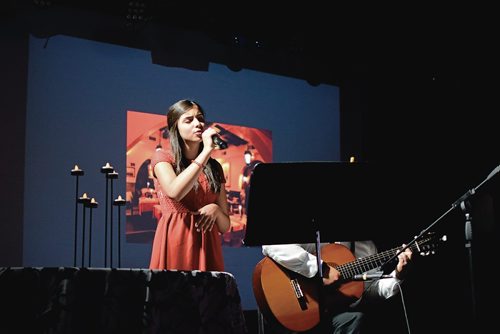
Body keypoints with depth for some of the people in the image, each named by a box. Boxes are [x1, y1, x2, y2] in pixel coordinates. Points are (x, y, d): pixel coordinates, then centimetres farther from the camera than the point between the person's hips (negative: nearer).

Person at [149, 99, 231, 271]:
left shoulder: (215, 168, 15)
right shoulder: (162, 157, 5)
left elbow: (225, 225, 14)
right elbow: (175, 192, -18)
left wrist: (215, 209, -9)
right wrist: (207, 151, -13)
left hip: (207, 244, 4)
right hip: (175, 242, -3)